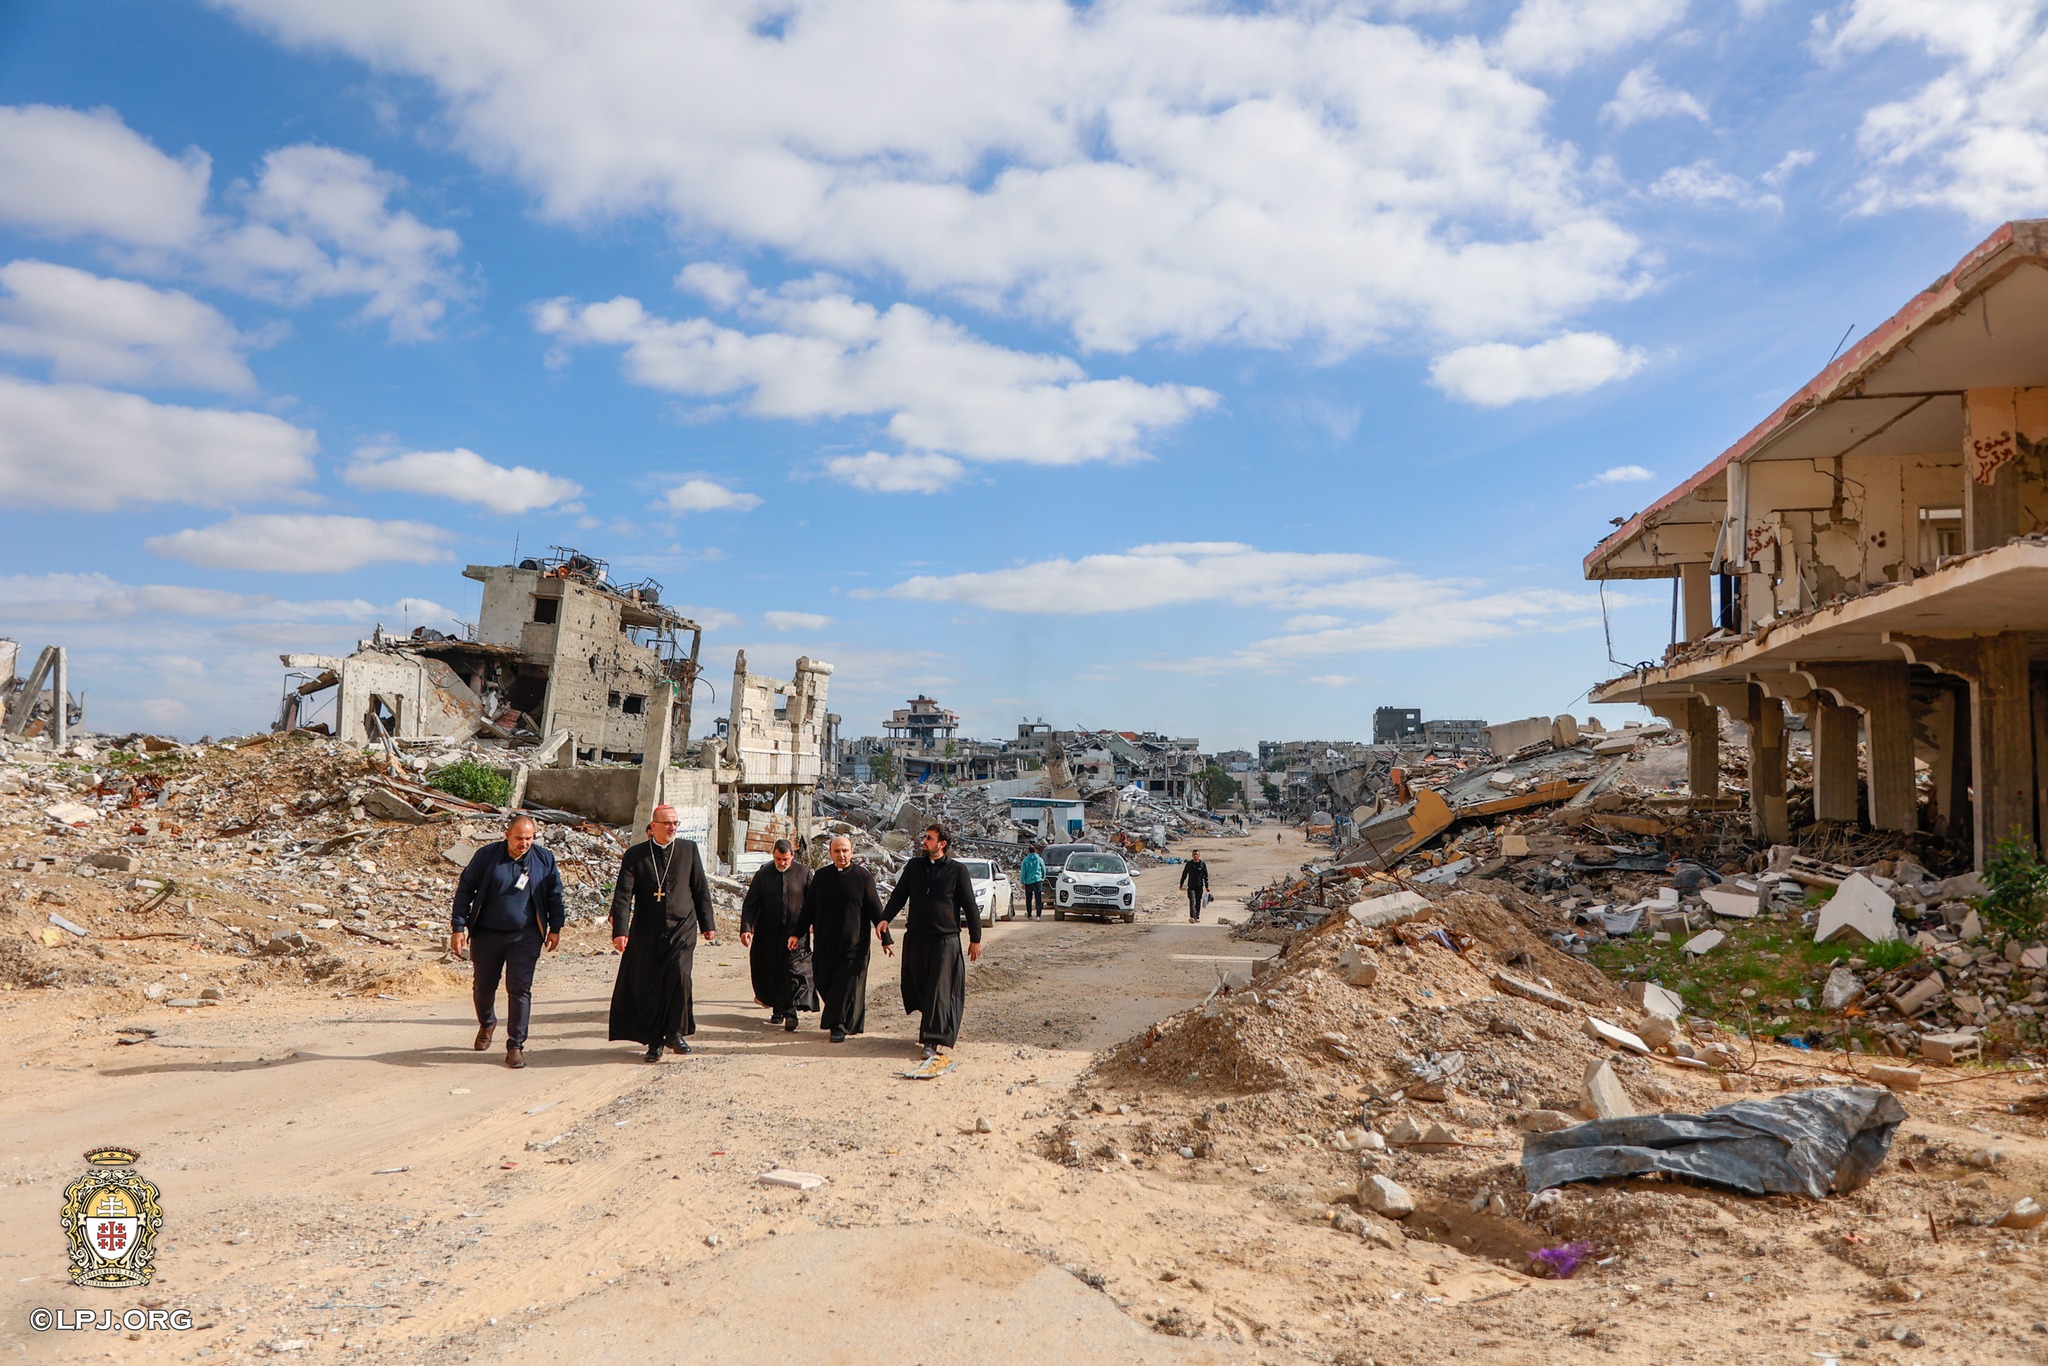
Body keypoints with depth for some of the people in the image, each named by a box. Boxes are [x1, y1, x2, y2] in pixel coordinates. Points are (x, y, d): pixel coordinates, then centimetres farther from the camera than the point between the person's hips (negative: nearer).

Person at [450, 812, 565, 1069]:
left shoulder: (544, 859, -1)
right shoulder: (486, 856, -5)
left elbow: (554, 895, 10)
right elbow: (465, 889, 1)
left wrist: (555, 927, 9)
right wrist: (458, 927, -3)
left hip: (524, 937, -1)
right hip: (486, 934, 1)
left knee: (520, 989, -6)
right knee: (483, 987, 13)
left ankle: (515, 1046, 3)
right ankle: (487, 1024, 44)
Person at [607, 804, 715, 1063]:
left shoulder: (689, 850, 5)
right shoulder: (635, 855, 1)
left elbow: (701, 889, 10)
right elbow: (623, 894, -4)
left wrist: (707, 924, 10)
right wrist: (620, 930, -14)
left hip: (682, 927, 0)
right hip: (647, 931, 0)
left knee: (679, 974, -18)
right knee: (648, 986, 2)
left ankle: (675, 1032, 0)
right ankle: (654, 1041, 17)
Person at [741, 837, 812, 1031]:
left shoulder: (804, 873, 0)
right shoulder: (763, 874, 2)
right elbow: (750, 904, 2)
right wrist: (746, 928, -8)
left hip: (795, 933, -2)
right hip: (769, 934, 2)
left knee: (794, 972, -10)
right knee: (772, 973, 9)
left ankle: (790, 1012, -9)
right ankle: (778, 1010, 21)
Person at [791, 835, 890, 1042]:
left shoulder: (863, 877, -2)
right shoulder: (820, 876, 7)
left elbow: (875, 910, 0)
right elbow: (808, 908, 14)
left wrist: (885, 938, 0)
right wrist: (797, 933, 11)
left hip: (853, 943, -4)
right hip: (824, 943, 4)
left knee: (846, 985, -4)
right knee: (824, 983, 7)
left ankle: (838, 1026, 5)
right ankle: (849, 1022, 24)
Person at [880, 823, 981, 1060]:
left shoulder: (957, 871, -2)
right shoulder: (914, 866, 9)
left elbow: (970, 906, 1)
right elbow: (899, 895, 10)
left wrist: (975, 938, -1)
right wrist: (885, 918, -6)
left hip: (945, 940, -4)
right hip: (915, 938, 5)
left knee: (939, 989, -7)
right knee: (917, 986, 8)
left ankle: (933, 1041, -8)